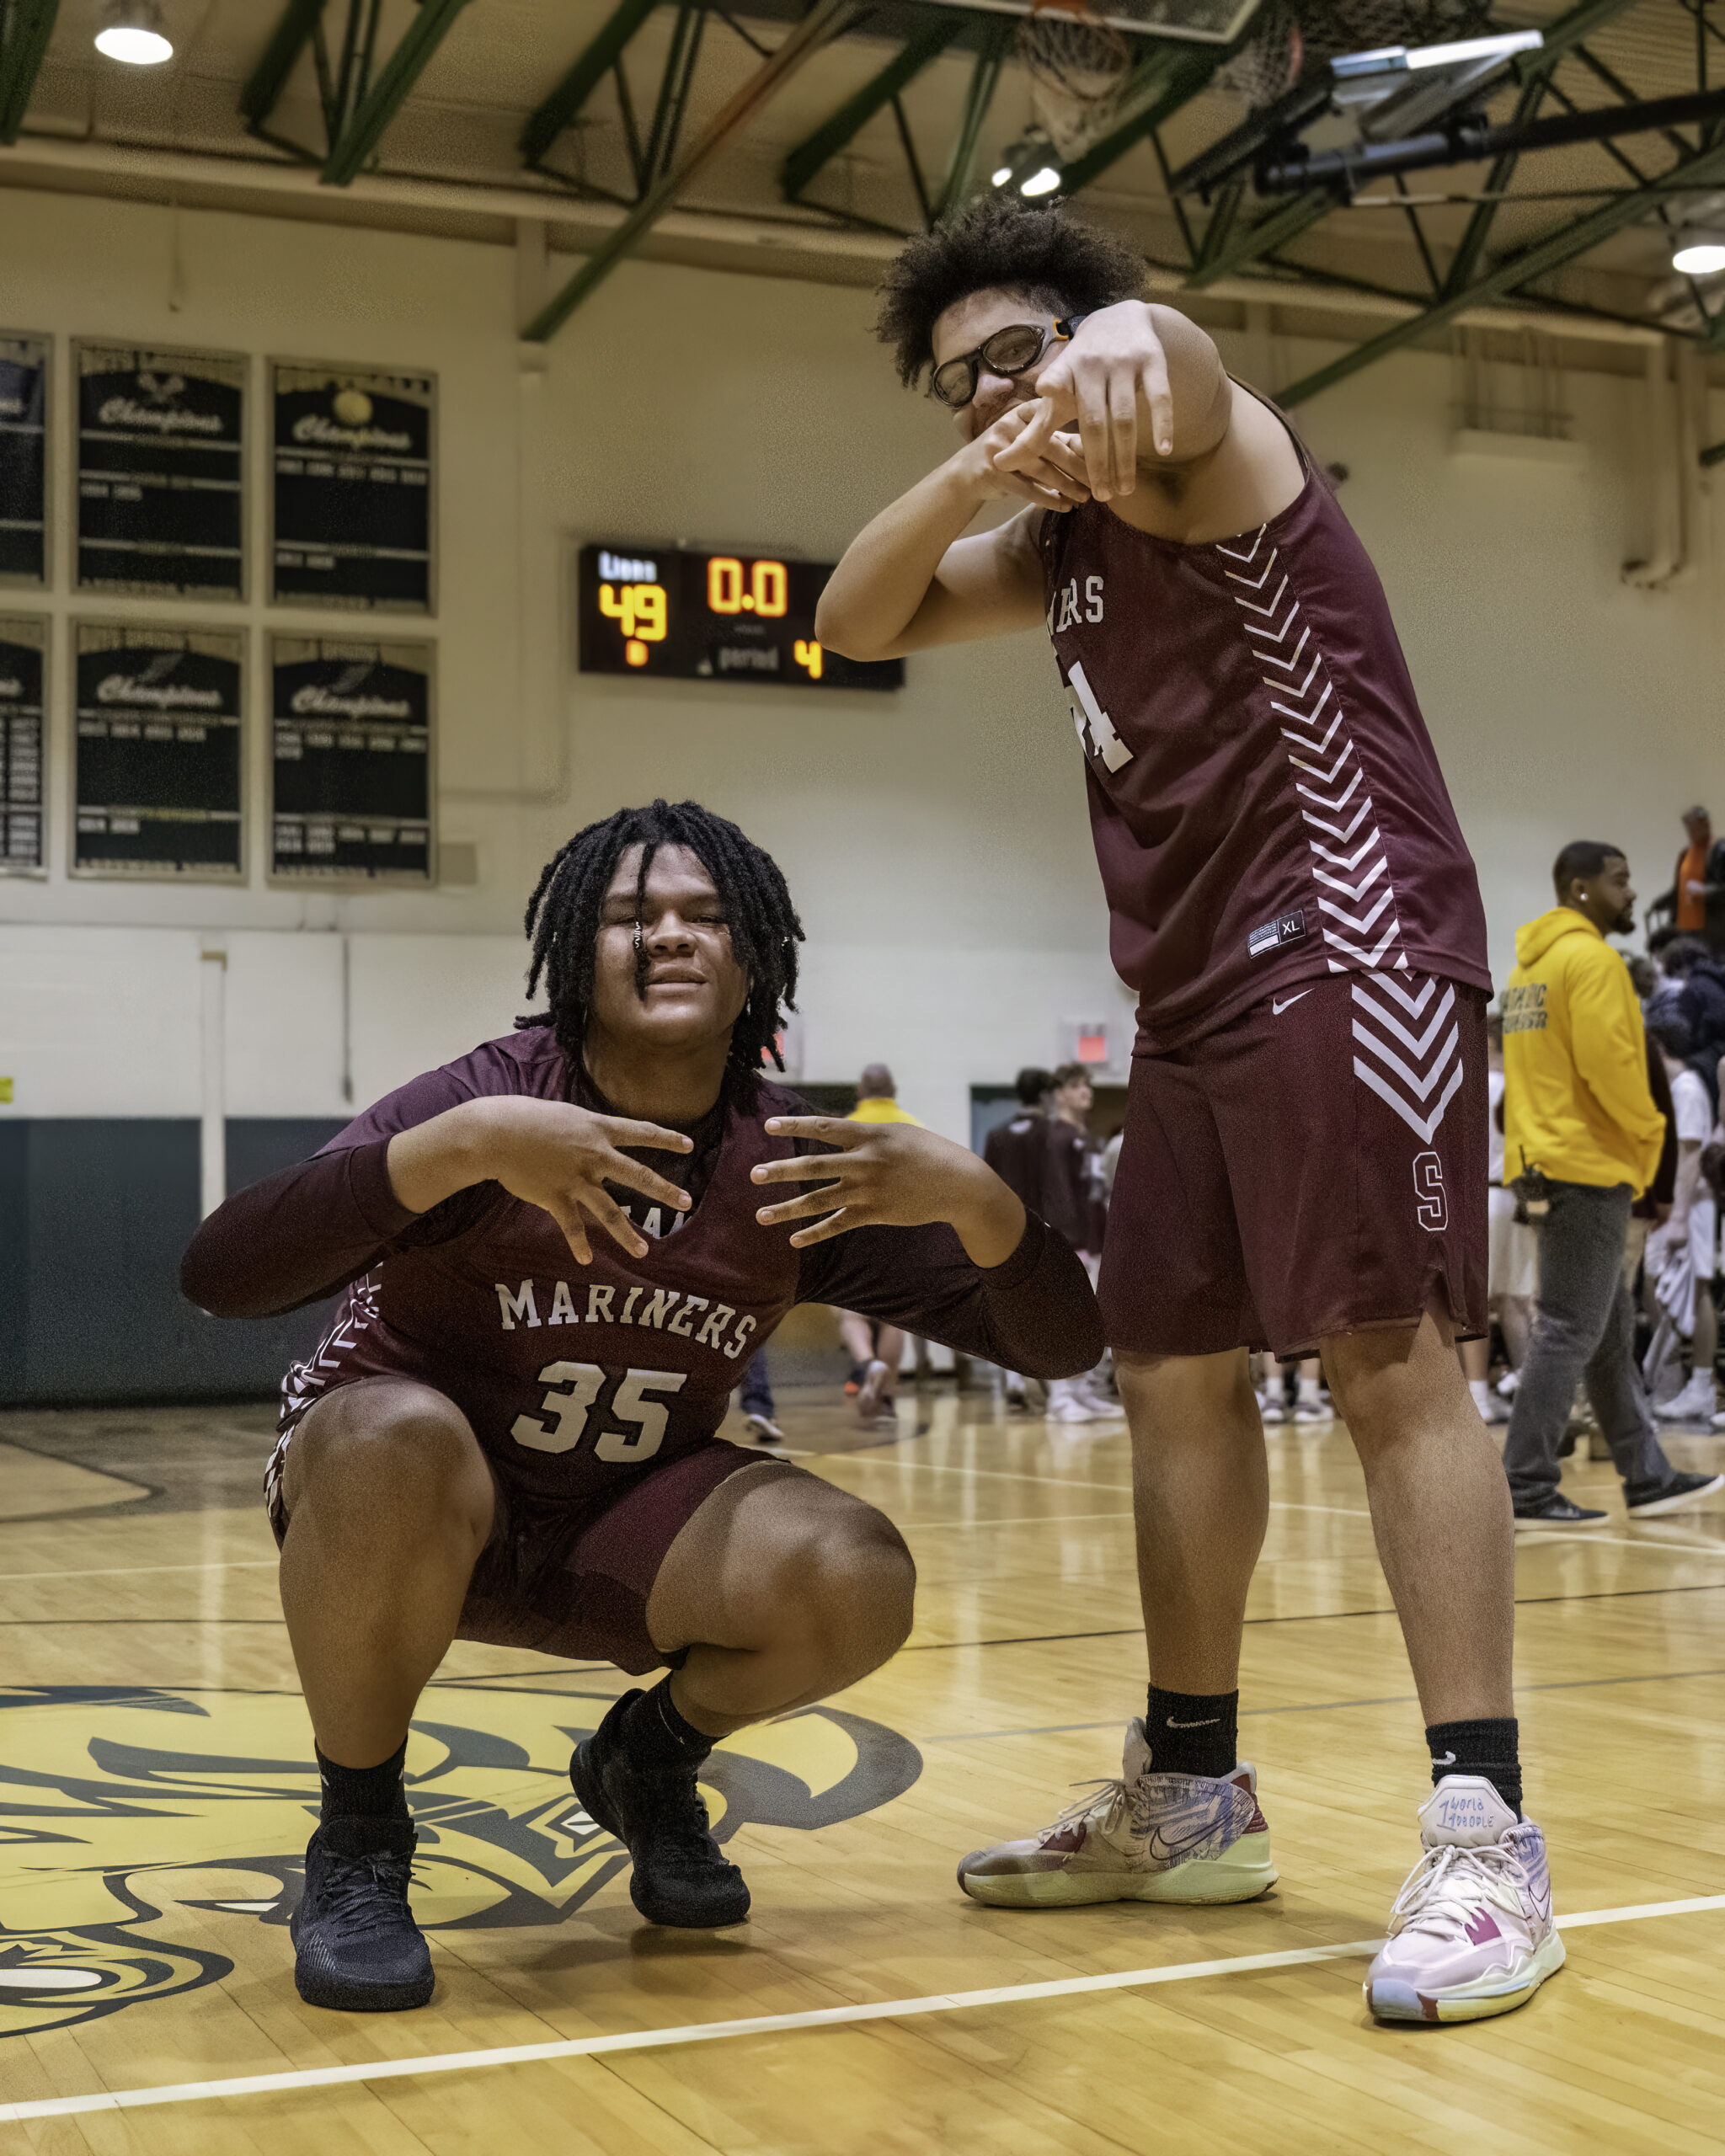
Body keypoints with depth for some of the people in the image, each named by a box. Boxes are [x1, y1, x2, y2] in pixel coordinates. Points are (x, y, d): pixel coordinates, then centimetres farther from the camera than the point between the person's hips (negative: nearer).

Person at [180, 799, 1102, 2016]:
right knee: (401, 1437, -38)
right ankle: (358, 1840, -12)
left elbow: (1061, 1345, -13)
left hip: (626, 1523, 3)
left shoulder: (797, 1167, -12)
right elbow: (219, 1274, -35)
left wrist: (970, 1197, -34)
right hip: (397, 1498, -2)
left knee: (856, 1583, -25)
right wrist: (464, 1144, -48)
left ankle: (649, 1760, 10)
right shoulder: (493, 1098, -21)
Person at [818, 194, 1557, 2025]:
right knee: (1172, 1374, 9)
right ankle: (1190, 1798, 19)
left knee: (1390, 1358, -15)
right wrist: (967, 475, -6)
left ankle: (1482, 1831, -12)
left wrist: (1128, 343, -55)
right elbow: (859, 625, 14)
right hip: (1199, 997, 9)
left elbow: (1181, 375, -29)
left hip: (1347, 957, -9)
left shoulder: (1201, 464, -4)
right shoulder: (1065, 542, 20)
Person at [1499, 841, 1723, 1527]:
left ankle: (1648, 1478, 20)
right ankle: (1526, 1488, -6)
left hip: (1549, 1157, 10)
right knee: (1571, 1331, -7)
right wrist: (1650, 1132, -6)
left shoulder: (1533, 960, 17)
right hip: (1589, 1163, -10)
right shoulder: (1590, 958, -11)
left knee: (1612, 1329, 14)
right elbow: (1607, 1061, -20)